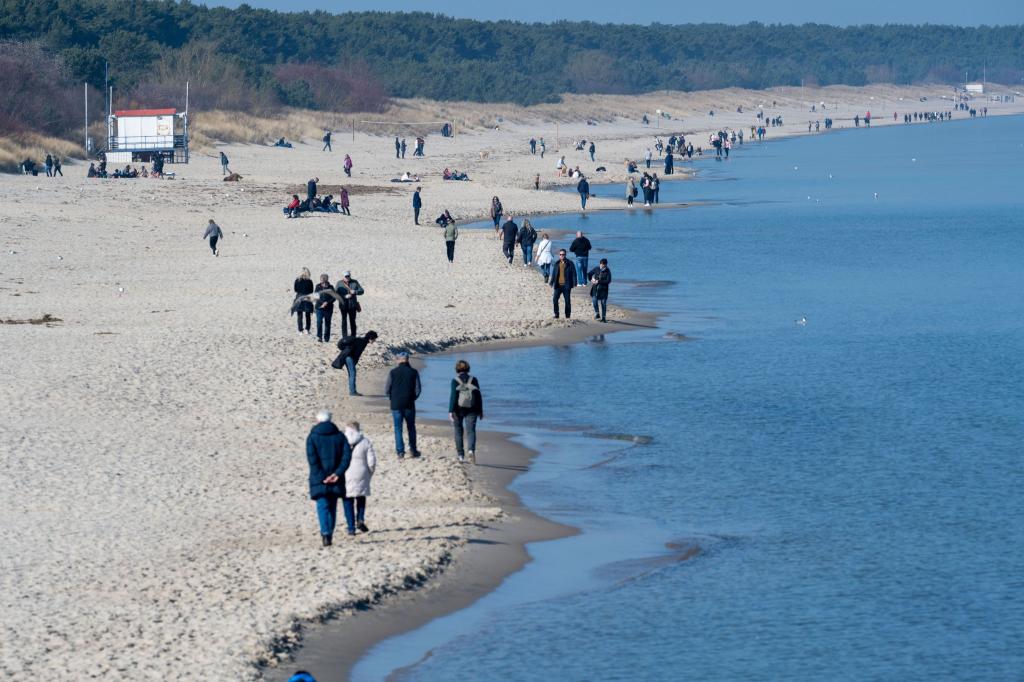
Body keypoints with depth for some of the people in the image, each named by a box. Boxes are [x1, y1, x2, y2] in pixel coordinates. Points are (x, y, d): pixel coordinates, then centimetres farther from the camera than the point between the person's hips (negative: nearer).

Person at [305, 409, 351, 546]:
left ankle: (325, 533, -24)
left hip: (319, 478, -3)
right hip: (336, 479, 3)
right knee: (332, 506, 14)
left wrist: (321, 477, -12)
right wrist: (338, 473, -11)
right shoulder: (339, 436, 7)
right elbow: (347, 455, -4)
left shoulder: (312, 437, -1)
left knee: (322, 506, -6)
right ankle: (330, 535, 17)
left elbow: (312, 458, -12)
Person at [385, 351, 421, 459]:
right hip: (409, 405, 1)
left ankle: (400, 452, 1)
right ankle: (413, 450, 19)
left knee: (398, 429, 5)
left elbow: (387, 390, -5)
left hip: (396, 404, -1)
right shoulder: (413, 372, -3)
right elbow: (417, 389, -3)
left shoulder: (393, 372, -6)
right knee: (411, 428, 16)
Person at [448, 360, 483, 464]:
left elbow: (453, 396, -14)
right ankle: (471, 450, -29)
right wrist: (480, 411, 9)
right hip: (471, 410, 1)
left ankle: (461, 456, 18)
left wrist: (451, 411, -15)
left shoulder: (455, 381, -6)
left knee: (458, 431, 15)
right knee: (470, 431, -3)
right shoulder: (473, 380, 1)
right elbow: (478, 396, 2)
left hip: (458, 409, -1)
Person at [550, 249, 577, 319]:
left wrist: (574, 283, -10)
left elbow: (573, 274, -2)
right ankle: (556, 315, 6)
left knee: (567, 301, 2)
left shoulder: (569, 264, -2)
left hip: (566, 285, -3)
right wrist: (552, 283, 10)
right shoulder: (557, 263, 9)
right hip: (558, 285, 3)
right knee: (555, 299, -5)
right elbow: (553, 274, 16)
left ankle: (568, 316, 12)